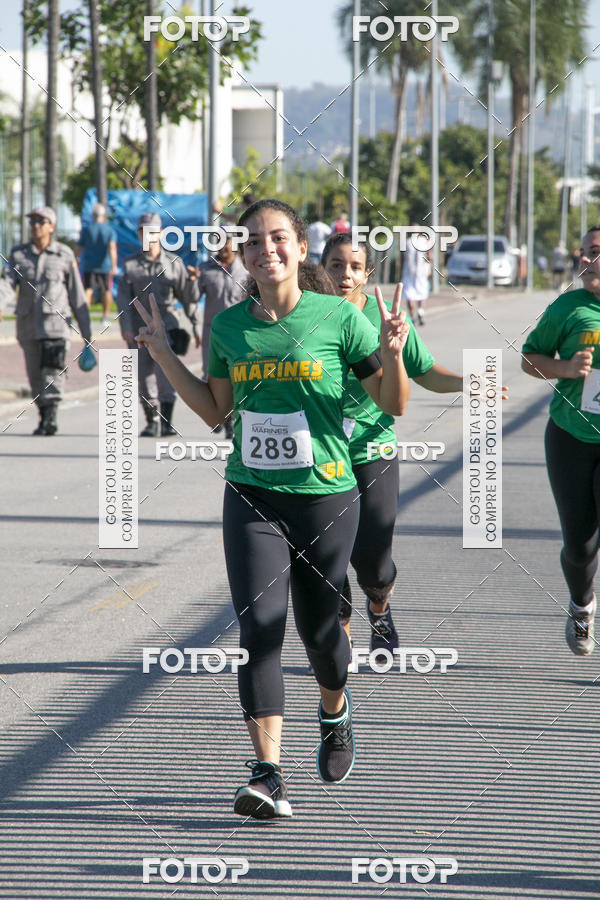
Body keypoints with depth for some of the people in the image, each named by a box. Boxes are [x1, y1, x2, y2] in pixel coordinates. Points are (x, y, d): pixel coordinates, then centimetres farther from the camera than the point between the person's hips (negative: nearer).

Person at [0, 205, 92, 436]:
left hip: (55, 321, -3)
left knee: (53, 367, -19)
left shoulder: (64, 256, 3)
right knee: (35, 375, 8)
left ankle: (52, 415, -27)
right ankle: (43, 416, 21)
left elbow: (77, 296, 6)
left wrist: (86, 333, 6)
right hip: (28, 322, 3)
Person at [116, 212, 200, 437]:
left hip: (166, 326, -2)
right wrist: (126, 328, -15)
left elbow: (187, 298, 11)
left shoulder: (174, 263, 4)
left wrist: (197, 328, 13)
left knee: (165, 370, -19)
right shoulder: (130, 265, 5)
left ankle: (167, 421, -19)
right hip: (139, 329, 2)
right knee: (144, 378, 5)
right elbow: (123, 299, -2)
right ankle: (151, 422, 19)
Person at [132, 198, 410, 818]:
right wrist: (164, 355, 10)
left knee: (317, 626, 11)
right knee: (258, 627, -12)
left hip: (325, 496, -2)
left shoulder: (339, 318, -5)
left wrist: (391, 353, -18)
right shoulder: (229, 326, 5)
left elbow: (394, 405, 0)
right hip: (251, 497, 2)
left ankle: (334, 711, 46)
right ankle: (267, 776, -16)